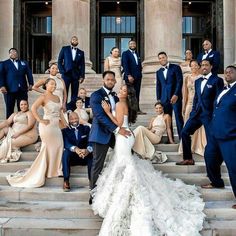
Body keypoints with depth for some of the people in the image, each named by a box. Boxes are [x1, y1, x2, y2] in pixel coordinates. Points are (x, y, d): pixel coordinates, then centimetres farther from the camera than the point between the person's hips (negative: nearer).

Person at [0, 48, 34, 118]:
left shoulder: (24, 63, 19)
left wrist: (30, 84, -3)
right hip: (9, 90, -1)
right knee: (9, 110, 4)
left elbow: (29, 74, 11)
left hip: (22, 90, 2)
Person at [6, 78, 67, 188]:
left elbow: (60, 112, 16)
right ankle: (43, 172, 18)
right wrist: (40, 120, -19)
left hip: (56, 126, 7)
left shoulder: (57, 97, 14)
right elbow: (33, 108, -21)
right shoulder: (43, 97, -8)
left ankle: (54, 170, 23)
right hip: (47, 126, -7)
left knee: (58, 147, 8)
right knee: (47, 148, 3)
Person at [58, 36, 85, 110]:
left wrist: (82, 76, 0)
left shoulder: (81, 52, 15)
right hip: (66, 74, -2)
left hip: (76, 75, 2)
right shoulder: (64, 49, 11)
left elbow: (82, 65, 10)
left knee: (74, 94, -1)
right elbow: (59, 60, 7)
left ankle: (72, 108, 3)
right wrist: (62, 71, -5)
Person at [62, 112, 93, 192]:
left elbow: (90, 142, -6)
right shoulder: (65, 131, 8)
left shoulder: (86, 128, 11)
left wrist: (88, 150, -31)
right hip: (72, 157, 0)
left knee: (92, 153, -30)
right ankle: (66, 181, -32)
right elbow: (66, 143, -12)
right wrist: (75, 149, -35)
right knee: (66, 152, -32)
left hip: (85, 156, 1)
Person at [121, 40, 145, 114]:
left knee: (137, 94, 5)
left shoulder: (137, 54, 22)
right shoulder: (125, 53, 1)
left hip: (138, 77, 6)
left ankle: (137, 109, 7)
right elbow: (125, 65, -10)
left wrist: (140, 73, 7)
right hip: (130, 77, -6)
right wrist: (129, 75, -19)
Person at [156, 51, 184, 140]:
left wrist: (176, 95, -14)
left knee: (178, 117, -5)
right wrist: (158, 99, 9)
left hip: (175, 97, -4)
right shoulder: (159, 72, 18)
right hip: (164, 98, 4)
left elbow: (180, 81, -4)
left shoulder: (175, 67, 3)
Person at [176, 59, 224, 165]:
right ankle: (188, 159, 16)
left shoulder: (217, 80, -5)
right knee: (184, 132, 5)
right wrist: (193, 111, 12)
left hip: (209, 114, -7)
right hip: (197, 113, 7)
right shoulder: (197, 81, 16)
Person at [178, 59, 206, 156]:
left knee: (200, 125, -2)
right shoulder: (187, 78, 9)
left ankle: (200, 147, 9)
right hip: (190, 104, 3)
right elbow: (185, 94, 9)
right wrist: (184, 107, 7)